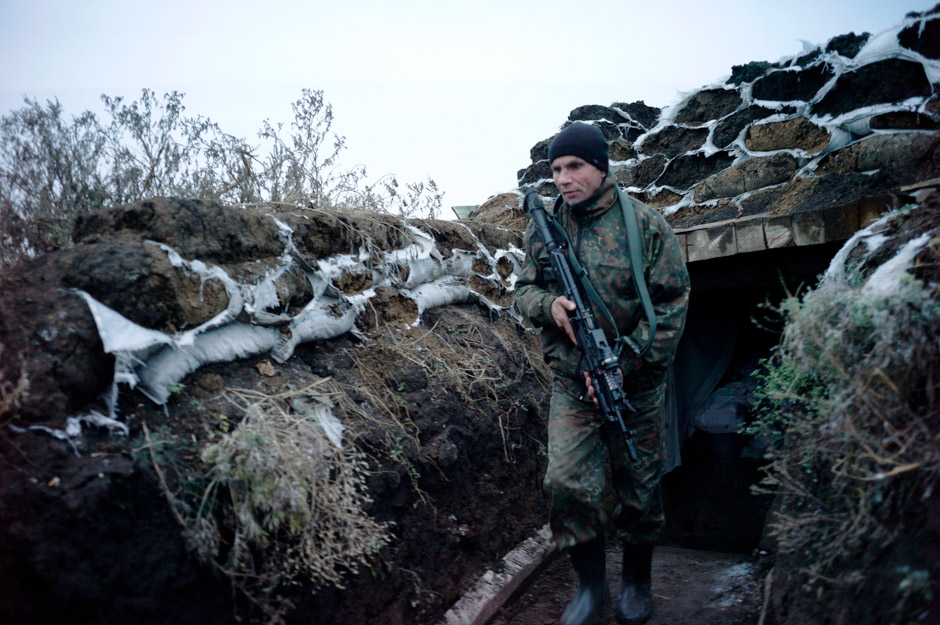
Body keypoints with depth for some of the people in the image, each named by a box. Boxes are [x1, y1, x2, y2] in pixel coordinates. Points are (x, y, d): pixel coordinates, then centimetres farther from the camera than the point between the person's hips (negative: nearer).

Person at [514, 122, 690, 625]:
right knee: (566, 484, -6)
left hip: (637, 382, -1)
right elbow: (524, 289, 8)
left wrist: (624, 363, -18)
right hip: (572, 384, 2)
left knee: (640, 490, 11)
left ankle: (637, 581, 34)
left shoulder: (646, 225, -9)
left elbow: (671, 304, -10)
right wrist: (547, 305, -17)